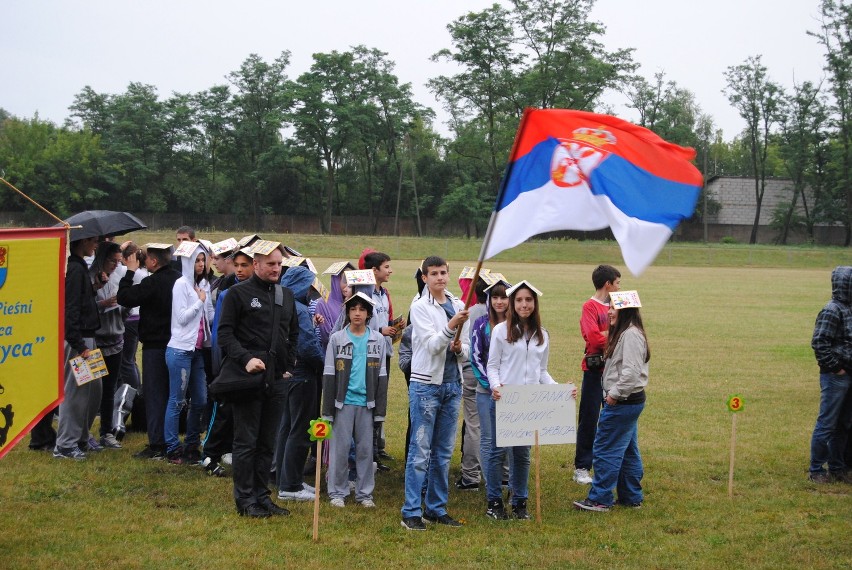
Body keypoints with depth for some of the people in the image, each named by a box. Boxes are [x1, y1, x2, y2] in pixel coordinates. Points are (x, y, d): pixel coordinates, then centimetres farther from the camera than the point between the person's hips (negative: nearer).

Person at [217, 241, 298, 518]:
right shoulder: (238, 293, -3)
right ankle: (245, 500, 6)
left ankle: (261, 495, 19)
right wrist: (245, 359, -20)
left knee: (268, 443, 11)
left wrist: (289, 366, 13)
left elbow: (294, 336, 24)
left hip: (277, 380, 6)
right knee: (246, 442, 0)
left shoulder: (287, 295, 15)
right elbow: (224, 333, -8)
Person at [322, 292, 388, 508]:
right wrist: (328, 409, -4)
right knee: (340, 447, 2)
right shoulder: (337, 339, 1)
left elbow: (381, 375, 8)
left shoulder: (378, 340, 6)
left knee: (366, 448, 6)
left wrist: (380, 409, 4)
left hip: (366, 402, 2)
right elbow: (329, 374, 1)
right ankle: (337, 492, 11)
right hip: (343, 401, -1)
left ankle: (364, 493, 15)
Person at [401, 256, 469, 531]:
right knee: (420, 452, -5)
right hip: (426, 384, -6)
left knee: (443, 453, 11)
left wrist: (460, 348, -8)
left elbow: (466, 351, 14)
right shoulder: (420, 307, -6)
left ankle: (436, 508, 18)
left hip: (452, 385, 6)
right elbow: (432, 345, -17)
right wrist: (450, 327, -33)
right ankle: (411, 512, -1)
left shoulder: (458, 306, 11)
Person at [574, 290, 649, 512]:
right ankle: (632, 497, 23)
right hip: (628, 402, 11)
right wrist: (613, 394, 12)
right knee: (628, 451, 15)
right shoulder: (624, 333, 15)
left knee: (605, 450, -5)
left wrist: (614, 394, -18)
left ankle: (600, 499, 1)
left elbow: (631, 372, -26)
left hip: (623, 403, -11)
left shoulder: (631, 335, -18)